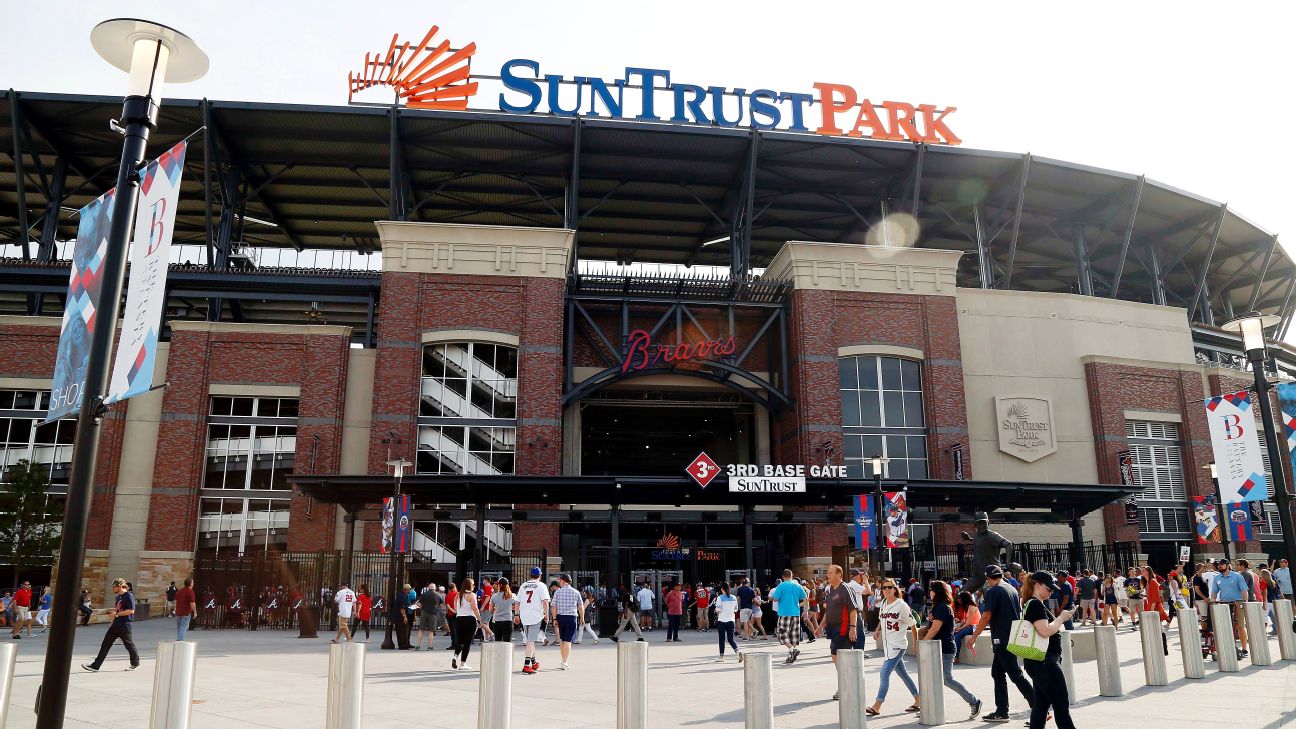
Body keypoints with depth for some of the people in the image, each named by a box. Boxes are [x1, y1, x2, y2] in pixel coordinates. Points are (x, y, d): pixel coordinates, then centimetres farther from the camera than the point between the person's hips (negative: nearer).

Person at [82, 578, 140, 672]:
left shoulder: (129, 596, -15)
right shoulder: (118, 596, 12)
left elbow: (131, 610, -21)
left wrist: (116, 614, -18)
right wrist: (112, 611, 8)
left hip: (125, 626, -9)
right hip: (115, 625, 9)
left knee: (129, 644, 4)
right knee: (105, 644, 6)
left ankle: (135, 663, 21)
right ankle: (95, 665, 10)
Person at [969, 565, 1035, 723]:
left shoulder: (993, 592, -12)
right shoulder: (1013, 590, 12)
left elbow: (986, 616, -17)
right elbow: (1019, 614, 19)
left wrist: (974, 636, -8)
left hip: (1002, 640, -9)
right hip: (1013, 637, 9)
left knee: (1016, 675, -6)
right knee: (997, 672, 13)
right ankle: (1001, 712, 15)